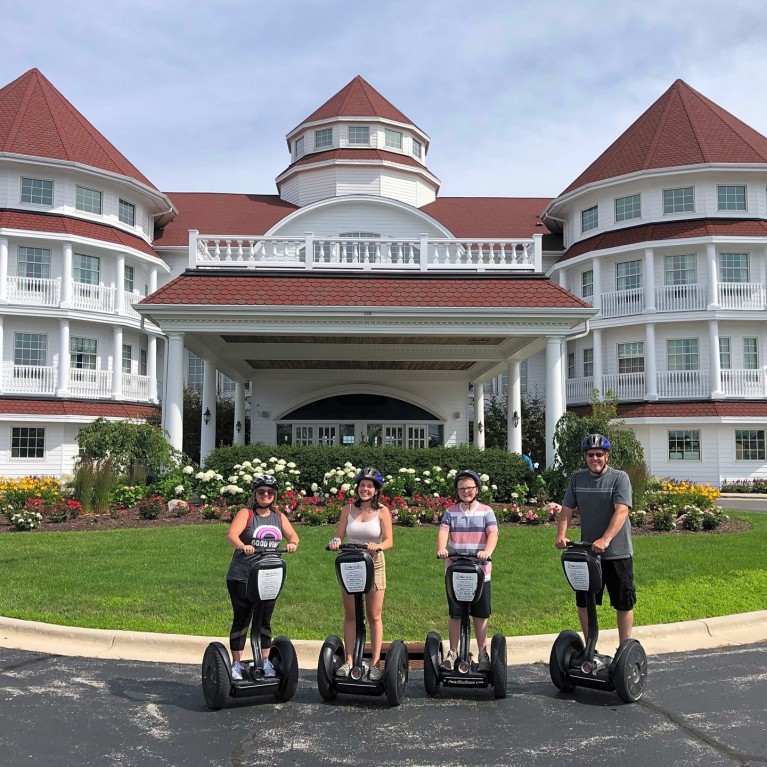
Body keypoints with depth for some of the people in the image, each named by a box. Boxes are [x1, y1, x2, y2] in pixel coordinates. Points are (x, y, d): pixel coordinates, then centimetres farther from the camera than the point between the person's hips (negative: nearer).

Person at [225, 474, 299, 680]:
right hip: (241, 577, -4)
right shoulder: (246, 513, -5)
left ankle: (265, 661, 22)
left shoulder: (279, 517, 9)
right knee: (241, 619, 4)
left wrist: (292, 543, -22)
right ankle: (236, 664, 15)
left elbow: (292, 535, 2)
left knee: (265, 619, 10)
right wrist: (242, 546, -40)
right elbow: (231, 534, -20)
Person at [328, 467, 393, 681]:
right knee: (350, 615, 7)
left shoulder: (382, 512, -4)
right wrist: (335, 542, -20)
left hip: (374, 565, -2)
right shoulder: (348, 509, 3)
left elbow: (389, 541, -9)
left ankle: (375, 663, 10)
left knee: (374, 617, 3)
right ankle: (348, 661, 14)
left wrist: (378, 546, -31)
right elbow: (338, 536, 3)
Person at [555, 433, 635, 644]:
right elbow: (566, 510, 5)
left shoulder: (619, 478, -9)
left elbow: (621, 511, -21)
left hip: (617, 553, -4)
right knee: (583, 603, 11)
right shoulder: (578, 478, 5)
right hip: (586, 552, 4)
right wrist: (561, 535, -13)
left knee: (624, 603, 6)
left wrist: (605, 539, -34)